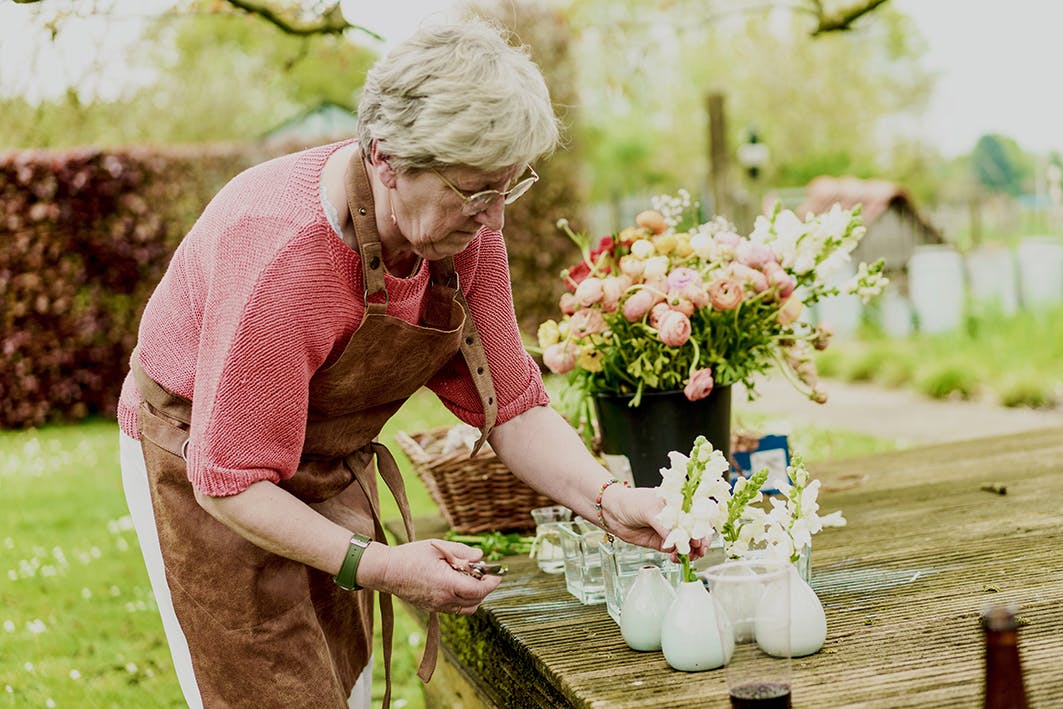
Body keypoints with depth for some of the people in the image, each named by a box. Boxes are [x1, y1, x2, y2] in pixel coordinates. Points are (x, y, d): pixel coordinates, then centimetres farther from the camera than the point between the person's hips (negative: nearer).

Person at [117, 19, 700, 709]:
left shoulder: (466, 228, -15)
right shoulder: (282, 255, -36)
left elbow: (512, 405, -9)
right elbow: (230, 481, -31)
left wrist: (609, 501, -24)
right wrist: (375, 565, -40)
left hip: (333, 468, 7)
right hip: (202, 469, -6)